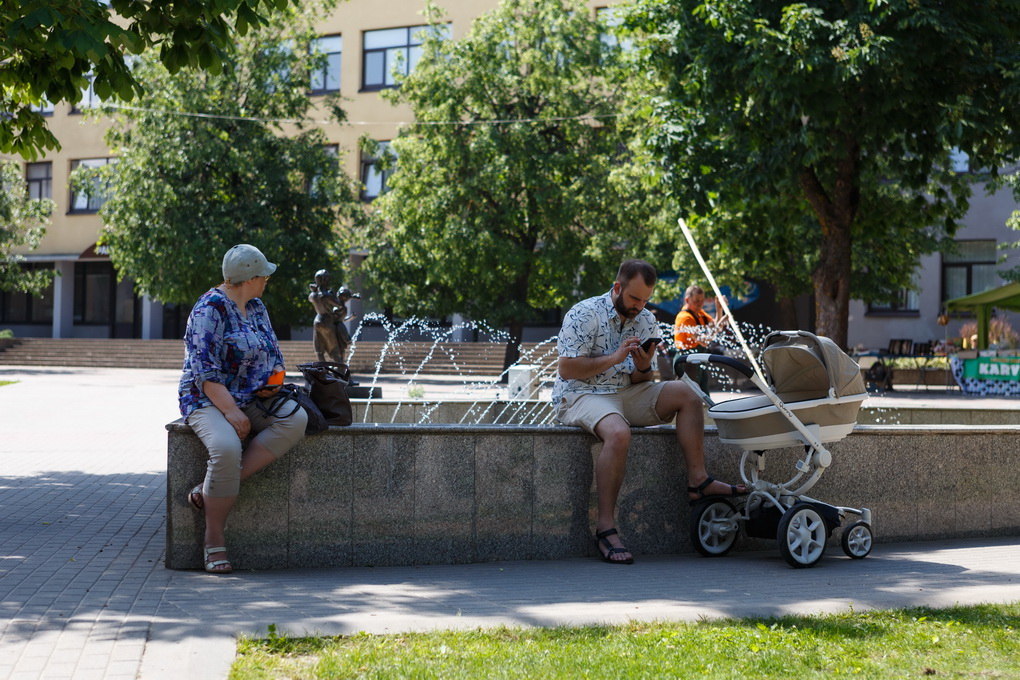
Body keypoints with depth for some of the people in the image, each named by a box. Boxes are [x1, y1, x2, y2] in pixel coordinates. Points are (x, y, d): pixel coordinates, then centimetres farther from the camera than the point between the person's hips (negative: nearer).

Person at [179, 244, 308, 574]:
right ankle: (214, 539, -22)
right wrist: (230, 411, -26)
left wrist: (275, 378, -1)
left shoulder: (257, 307, 14)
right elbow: (205, 370, -19)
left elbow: (273, 352, 22)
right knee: (227, 448, -38)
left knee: (295, 420, -23)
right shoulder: (210, 310, -12)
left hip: (253, 401, 8)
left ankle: (210, 490, -23)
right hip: (210, 401, -8)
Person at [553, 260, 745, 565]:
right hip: (581, 396, -7)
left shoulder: (647, 322, 11)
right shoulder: (584, 314, -9)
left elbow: (640, 383, 14)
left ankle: (697, 480, -11)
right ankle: (605, 526, -33)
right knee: (618, 433, -37)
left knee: (685, 394, -9)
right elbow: (566, 369, -16)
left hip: (626, 394, 7)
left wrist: (643, 368, -11)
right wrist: (615, 357, -18)